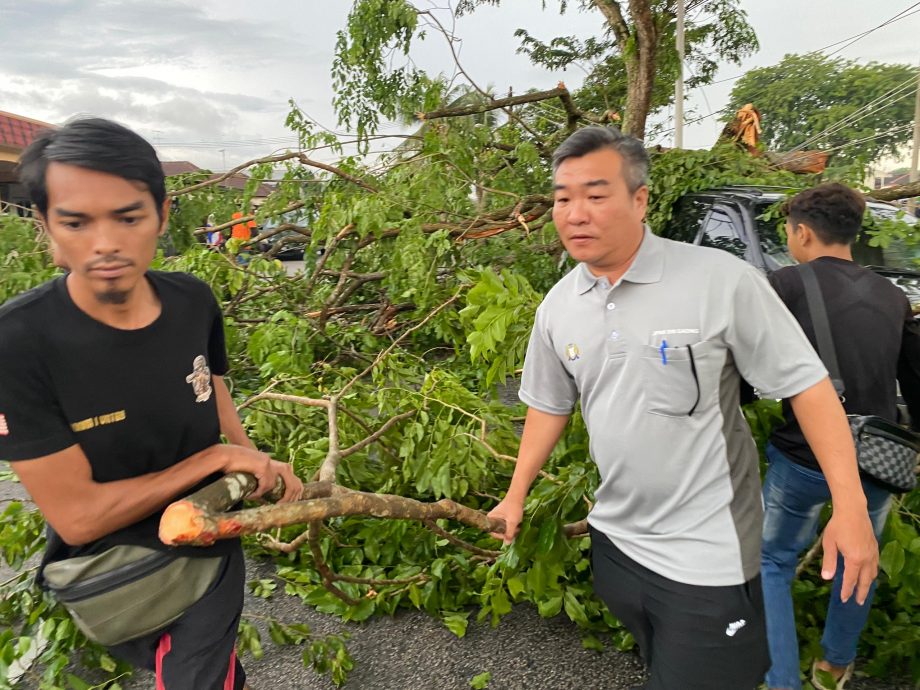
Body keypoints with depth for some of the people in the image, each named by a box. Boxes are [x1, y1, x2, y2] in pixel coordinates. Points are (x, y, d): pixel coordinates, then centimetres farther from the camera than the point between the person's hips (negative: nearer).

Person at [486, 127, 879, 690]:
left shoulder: (720, 279, -18)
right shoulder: (557, 306, -1)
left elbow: (807, 383, -13)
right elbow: (549, 406, 10)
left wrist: (850, 504, -16)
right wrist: (516, 495, 14)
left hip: (706, 554, -5)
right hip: (614, 537, 5)